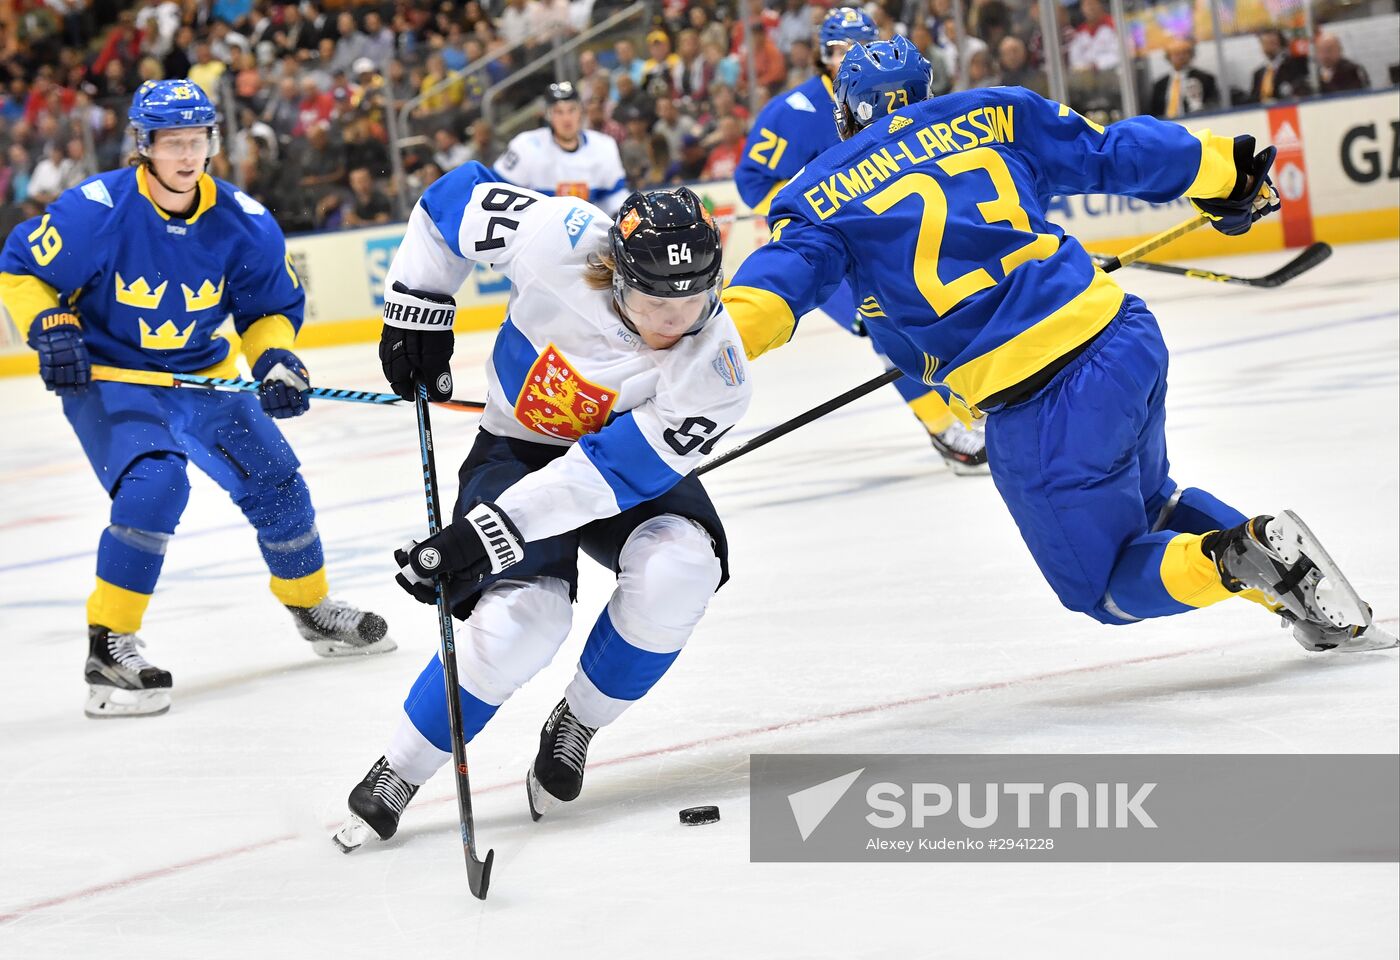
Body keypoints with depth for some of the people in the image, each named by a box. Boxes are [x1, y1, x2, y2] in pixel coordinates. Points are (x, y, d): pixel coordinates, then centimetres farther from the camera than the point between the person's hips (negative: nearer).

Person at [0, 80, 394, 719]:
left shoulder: (245, 223, -12)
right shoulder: (95, 210, -23)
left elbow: (271, 307, 2)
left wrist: (275, 360, -16)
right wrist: (52, 328, -26)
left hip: (203, 374, 5)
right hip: (106, 376, -5)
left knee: (273, 481, 9)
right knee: (154, 485, -29)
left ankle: (313, 608, 36)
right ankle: (108, 649, -20)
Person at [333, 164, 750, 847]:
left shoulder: (715, 369, -30)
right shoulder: (560, 240, -29)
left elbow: (611, 470, -33)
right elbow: (454, 198, -10)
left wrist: (487, 534, -38)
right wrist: (416, 316, -8)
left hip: (633, 462, 1)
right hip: (518, 450, -1)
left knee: (676, 571, -31)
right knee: (521, 621, -25)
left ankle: (574, 728, -5)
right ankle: (397, 774, -4)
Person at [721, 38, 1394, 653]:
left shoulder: (823, 197, 4)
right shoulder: (991, 115, 14)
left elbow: (783, 272, -13)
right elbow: (1116, 153, 16)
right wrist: (1229, 173, 27)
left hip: (1036, 409, -5)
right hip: (1125, 333, 5)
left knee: (1106, 586, 12)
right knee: (1151, 503, 33)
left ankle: (1242, 557, -14)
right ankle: (1286, 574, 14)